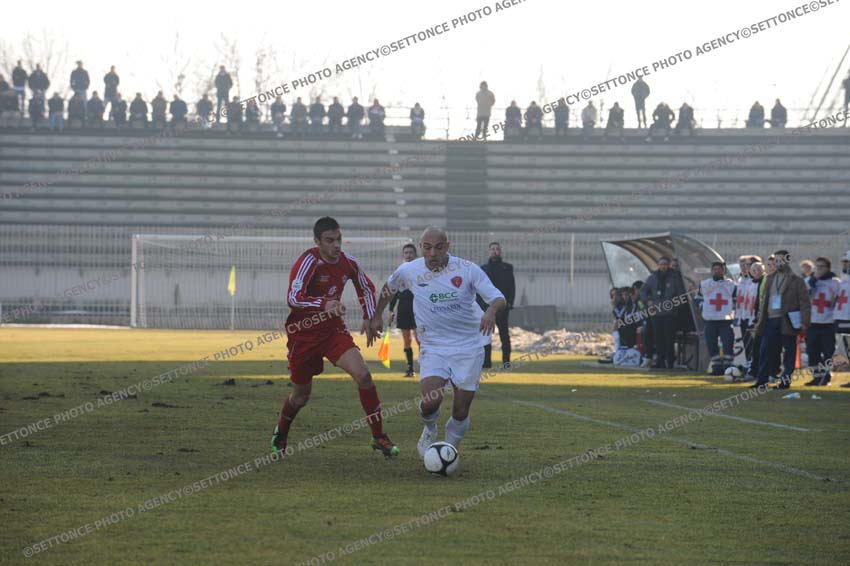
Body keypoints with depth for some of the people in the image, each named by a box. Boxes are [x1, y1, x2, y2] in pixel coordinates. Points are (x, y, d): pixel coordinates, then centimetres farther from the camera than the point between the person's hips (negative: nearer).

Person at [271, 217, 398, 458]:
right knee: (300, 396, 8)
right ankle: (280, 435, 40)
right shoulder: (309, 261, -22)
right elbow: (293, 297, -35)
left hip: (333, 329, 3)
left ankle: (379, 437, -9)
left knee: (363, 375, -18)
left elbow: (367, 288, 17)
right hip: (303, 334, -3)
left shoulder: (349, 263, -4)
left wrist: (369, 318, 8)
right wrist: (324, 304, -49)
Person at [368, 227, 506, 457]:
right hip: (433, 348, 0)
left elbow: (499, 298, -12)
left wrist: (491, 310, -34)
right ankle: (429, 431, 13)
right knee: (431, 401, -22)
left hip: (469, 347, 0)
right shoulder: (408, 271, -4)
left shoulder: (467, 269, -10)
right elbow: (388, 288, 18)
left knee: (461, 412, -2)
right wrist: (376, 317, 20)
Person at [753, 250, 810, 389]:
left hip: (788, 322, -5)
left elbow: (805, 303, -5)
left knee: (789, 352, 1)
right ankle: (762, 380, 5)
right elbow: (764, 300, 18)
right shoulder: (770, 279, 16)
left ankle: (785, 381, 5)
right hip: (771, 320, 5)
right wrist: (760, 320, 11)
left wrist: (804, 322, -13)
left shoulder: (796, 280, -1)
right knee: (765, 352, 1)